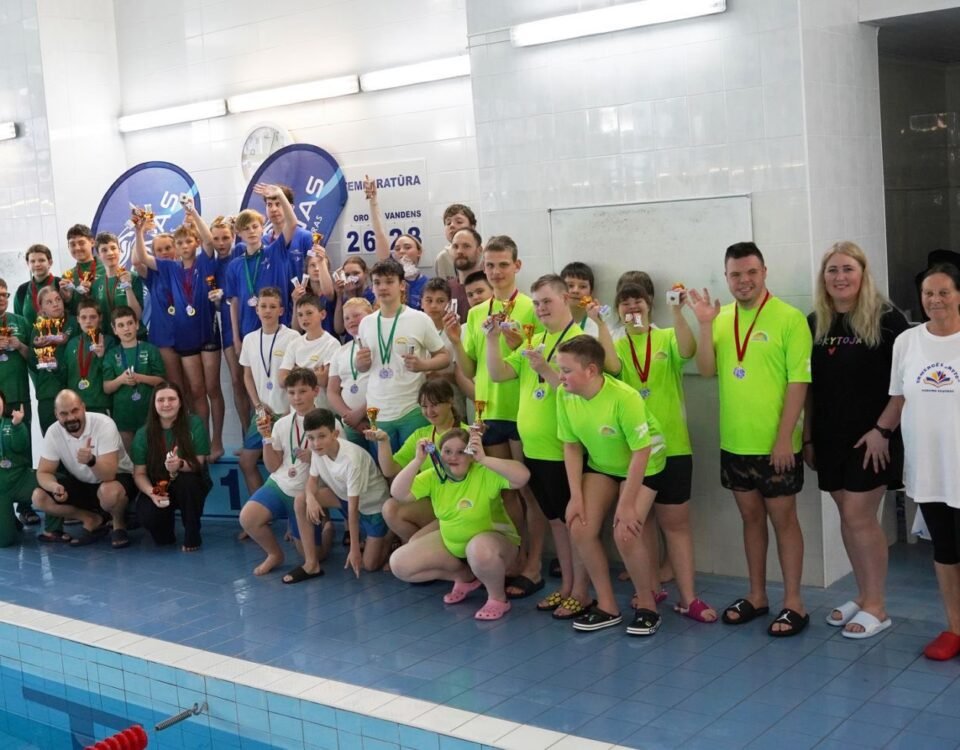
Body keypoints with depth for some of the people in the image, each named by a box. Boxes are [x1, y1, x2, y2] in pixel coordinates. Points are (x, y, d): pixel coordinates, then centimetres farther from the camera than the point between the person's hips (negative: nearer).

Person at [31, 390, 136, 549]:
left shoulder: (104, 424, -28)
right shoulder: (53, 432, -14)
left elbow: (108, 474, -34)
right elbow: (43, 472, -10)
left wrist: (91, 461, -56)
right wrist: (55, 486, -33)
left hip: (116, 478, -5)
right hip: (81, 483, 5)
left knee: (110, 492, -40)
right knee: (39, 497, -14)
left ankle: (119, 524, -5)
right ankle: (92, 520, 4)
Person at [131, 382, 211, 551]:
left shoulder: (195, 424, -14)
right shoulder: (143, 434, -8)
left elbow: (199, 462, -16)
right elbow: (139, 473, -6)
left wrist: (180, 464, -39)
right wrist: (152, 493, -27)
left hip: (192, 485, -2)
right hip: (158, 487, 2)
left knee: (186, 480, -38)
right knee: (145, 515, -29)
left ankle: (192, 535, -14)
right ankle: (165, 534, 13)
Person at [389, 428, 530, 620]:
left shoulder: (485, 474, -25)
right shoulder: (433, 477, -9)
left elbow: (523, 476, -40)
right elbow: (399, 493, -19)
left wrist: (484, 459, -42)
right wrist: (417, 460, -27)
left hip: (493, 539, -6)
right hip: (450, 543, 6)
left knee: (479, 549, -43)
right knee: (398, 565, -4)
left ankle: (498, 598, -12)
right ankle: (465, 577, 12)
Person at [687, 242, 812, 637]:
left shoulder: (789, 318, -11)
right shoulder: (722, 317, 5)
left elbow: (798, 382, -13)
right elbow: (707, 370, 0)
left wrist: (784, 438, -16)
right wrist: (705, 324, -12)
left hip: (775, 445, -5)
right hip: (734, 442, 5)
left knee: (783, 518, 4)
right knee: (750, 516, 15)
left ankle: (793, 603, 14)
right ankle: (756, 595, 27)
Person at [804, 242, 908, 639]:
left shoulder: (886, 319, -9)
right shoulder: (815, 323, 6)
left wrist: (883, 429, -14)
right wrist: (807, 436, 9)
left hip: (872, 438, -5)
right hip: (831, 437, 5)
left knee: (858, 516, -5)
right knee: (848, 516, 11)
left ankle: (876, 606, 8)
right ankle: (863, 595, 24)